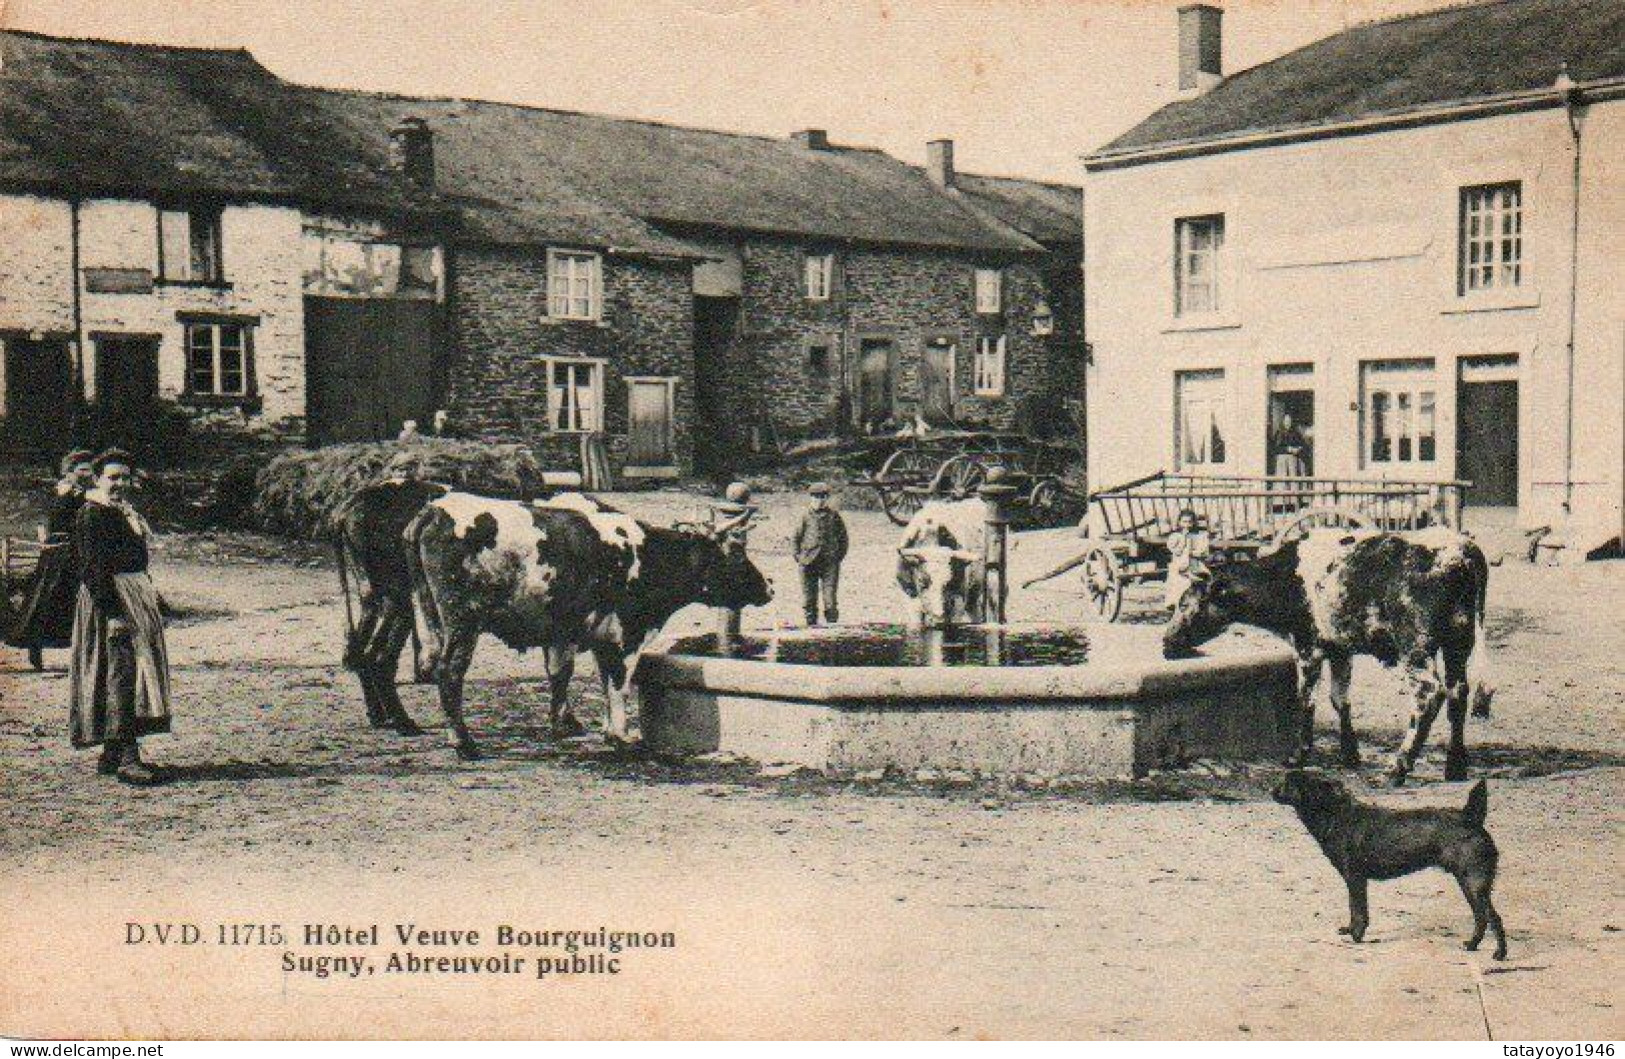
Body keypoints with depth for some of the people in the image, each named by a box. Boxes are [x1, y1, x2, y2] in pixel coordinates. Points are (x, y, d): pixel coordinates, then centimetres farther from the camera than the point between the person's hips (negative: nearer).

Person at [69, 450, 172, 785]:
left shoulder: (123, 511, 16)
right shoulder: (93, 515, -13)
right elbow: (94, 568, -20)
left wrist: (149, 597, 20)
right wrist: (112, 612, -25)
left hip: (136, 596, 10)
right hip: (110, 597, -10)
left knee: (126, 674, 12)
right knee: (120, 672, -12)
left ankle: (112, 753, 19)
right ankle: (127, 757, -14)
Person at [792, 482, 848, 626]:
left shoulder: (834, 516, 6)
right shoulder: (806, 517, 7)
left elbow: (843, 538, 12)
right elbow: (796, 538, 13)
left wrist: (839, 556, 3)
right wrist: (799, 557, 3)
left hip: (830, 563, -1)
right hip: (809, 564, 1)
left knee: (830, 599, -6)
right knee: (809, 599, 4)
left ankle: (832, 625, 2)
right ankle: (811, 625, 13)